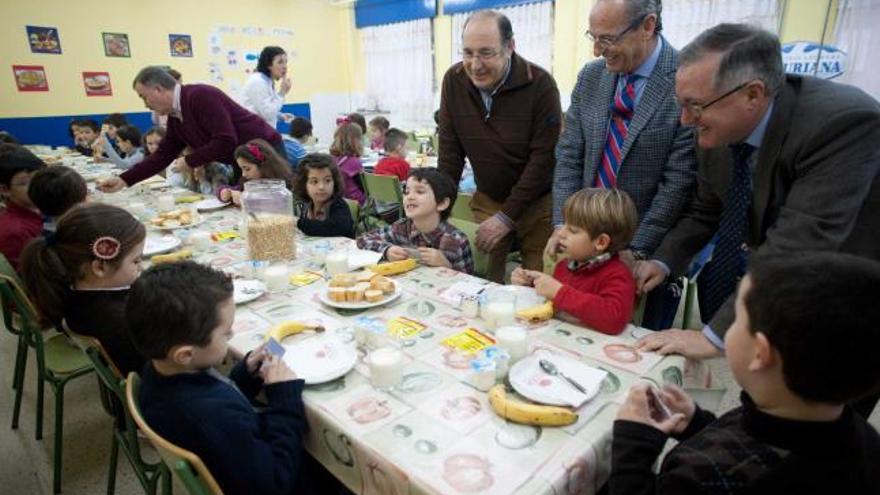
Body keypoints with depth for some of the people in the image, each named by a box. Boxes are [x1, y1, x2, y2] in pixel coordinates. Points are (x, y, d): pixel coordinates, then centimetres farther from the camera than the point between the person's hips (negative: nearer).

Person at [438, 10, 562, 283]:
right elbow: (450, 150, -2)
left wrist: (507, 216, -19)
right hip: (487, 201, 3)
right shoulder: (454, 80, -6)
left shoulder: (540, 84, -17)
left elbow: (544, 157, -18)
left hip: (537, 204, -3)